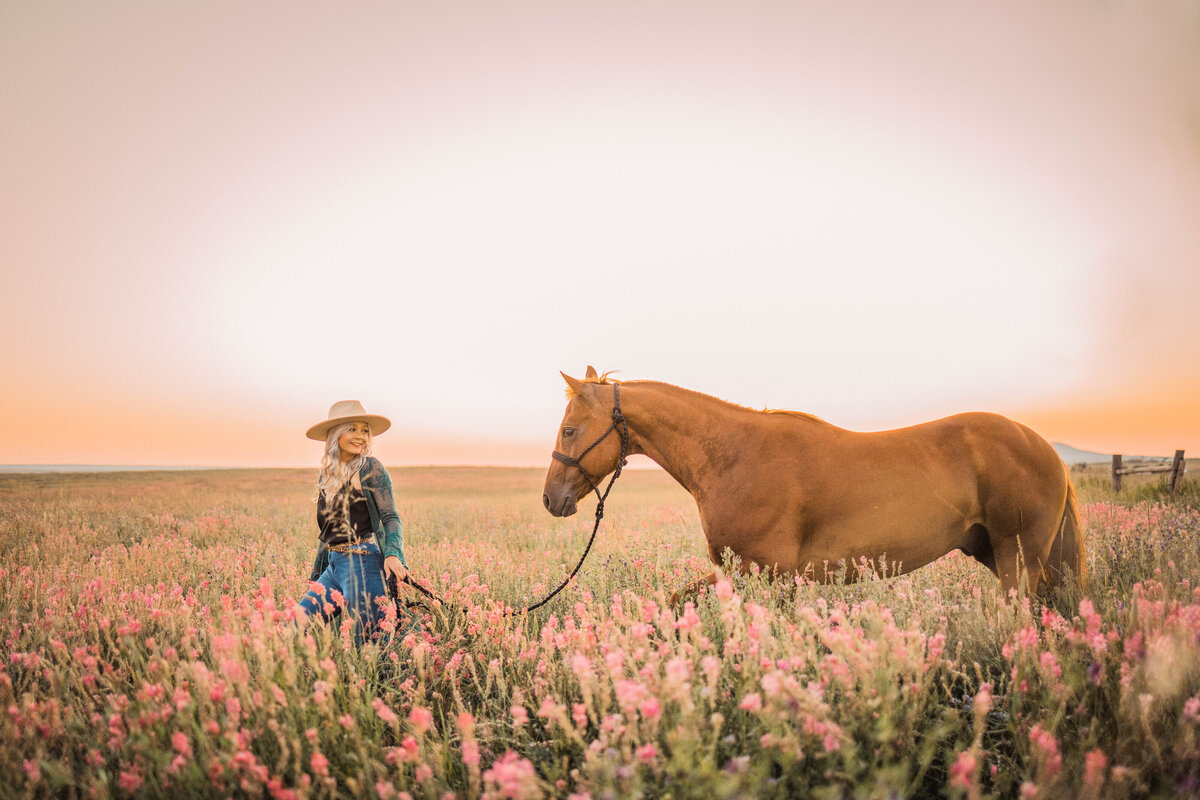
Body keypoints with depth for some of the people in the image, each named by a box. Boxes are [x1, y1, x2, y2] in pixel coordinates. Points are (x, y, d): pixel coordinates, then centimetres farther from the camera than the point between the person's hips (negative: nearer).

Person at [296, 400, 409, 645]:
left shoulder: (370, 467, -5)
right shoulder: (325, 475, 14)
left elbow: (390, 517, -10)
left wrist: (393, 553, -28)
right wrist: (316, 576, 23)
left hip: (362, 563, -7)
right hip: (333, 566, 7)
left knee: (366, 643, -6)